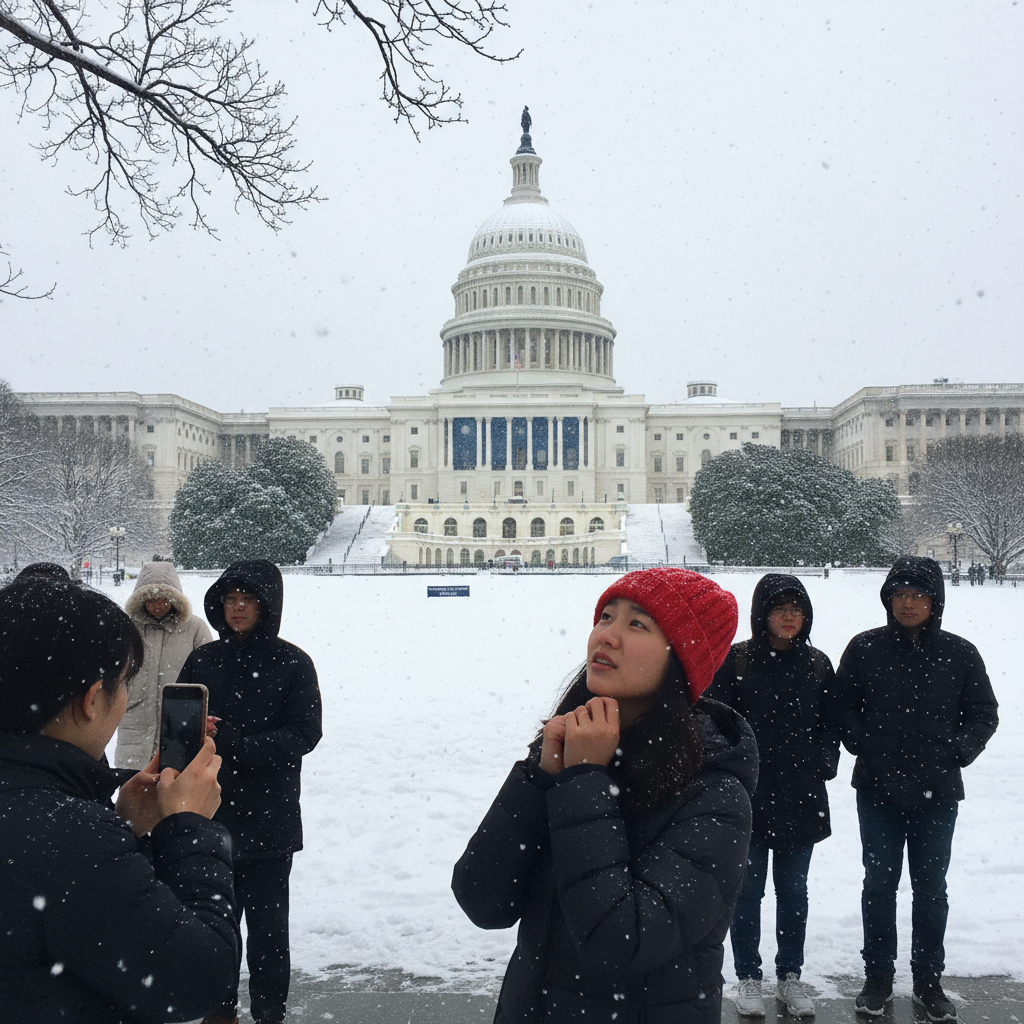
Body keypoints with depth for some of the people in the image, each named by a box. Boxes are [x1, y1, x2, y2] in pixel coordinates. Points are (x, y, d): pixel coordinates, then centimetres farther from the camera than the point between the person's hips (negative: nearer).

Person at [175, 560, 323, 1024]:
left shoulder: (292, 663, -5)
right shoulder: (202, 660, 5)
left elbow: (304, 735, -11)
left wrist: (232, 743, -20)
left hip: (269, 819, -3)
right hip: (209, 815, 3)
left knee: (266, 924, 4)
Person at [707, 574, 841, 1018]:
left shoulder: (817, 664, 3)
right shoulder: (736, 661, -7)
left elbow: (831, 724, 12)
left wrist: (825, 764, -2)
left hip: (802, 799, 3)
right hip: (749, 797, -3)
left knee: (794, 892, 15)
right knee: (748, 891, 9)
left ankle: (790, 976, 30)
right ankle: (748, 978, 24)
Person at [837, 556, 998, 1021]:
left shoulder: (960, 654, -1)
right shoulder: (864, 648, -4)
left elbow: (983, 714, 6)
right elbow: (844, 705, 2)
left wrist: (958, 752, -7)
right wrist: (863, 745, -9)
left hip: (937, 793, 1)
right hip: (878, 790, -1)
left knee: (931, 888, 12)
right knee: (879, 883, 9)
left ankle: (928, 980, 27)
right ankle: (878, 977, 23)